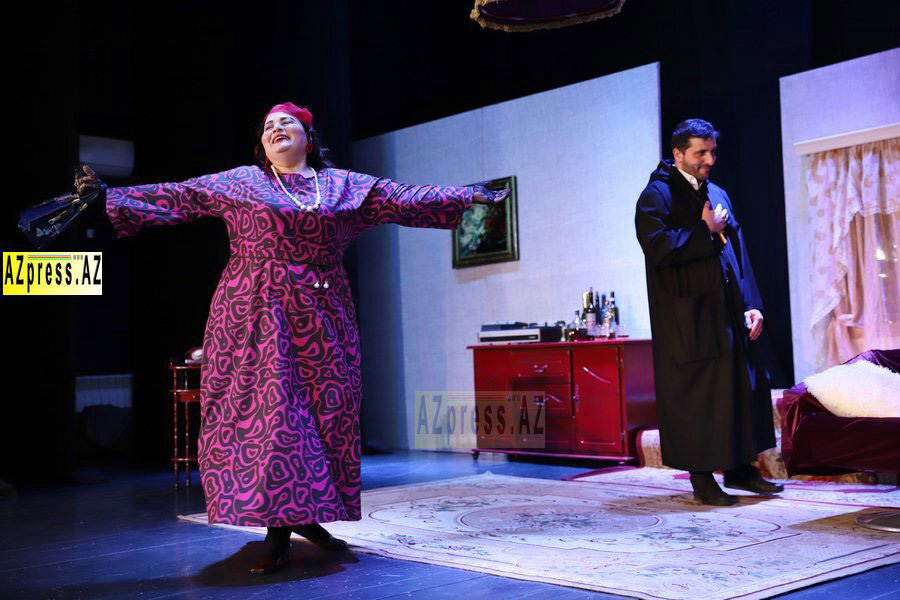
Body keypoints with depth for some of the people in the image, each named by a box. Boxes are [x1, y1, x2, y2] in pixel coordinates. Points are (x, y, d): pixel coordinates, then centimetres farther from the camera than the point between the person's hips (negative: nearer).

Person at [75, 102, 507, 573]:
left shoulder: (345, 186, 13)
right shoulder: (239, 183, 10)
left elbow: (405, 199, 9)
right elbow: (174, 198, 7)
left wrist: (470, 195, 4)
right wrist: (108, 196, 0)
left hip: (321, 319, 2)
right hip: (257, 317, -2)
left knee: (326, 410, 2)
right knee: (267, 411, -7)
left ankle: (306, 516, 17)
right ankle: (277, 532, 0)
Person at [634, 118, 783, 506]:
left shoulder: (717, 195, 17)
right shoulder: (657, 195, -6)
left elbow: (739, 252, 15)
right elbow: (657, 247, -22)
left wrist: (751, 304, 6)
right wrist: (705, 230, -12)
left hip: (729, 311, 7)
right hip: (689, 317, -7)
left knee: (743, 387, 9)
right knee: (697, 395, -2)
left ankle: (739, 467, 21)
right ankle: (702, 478, 7)